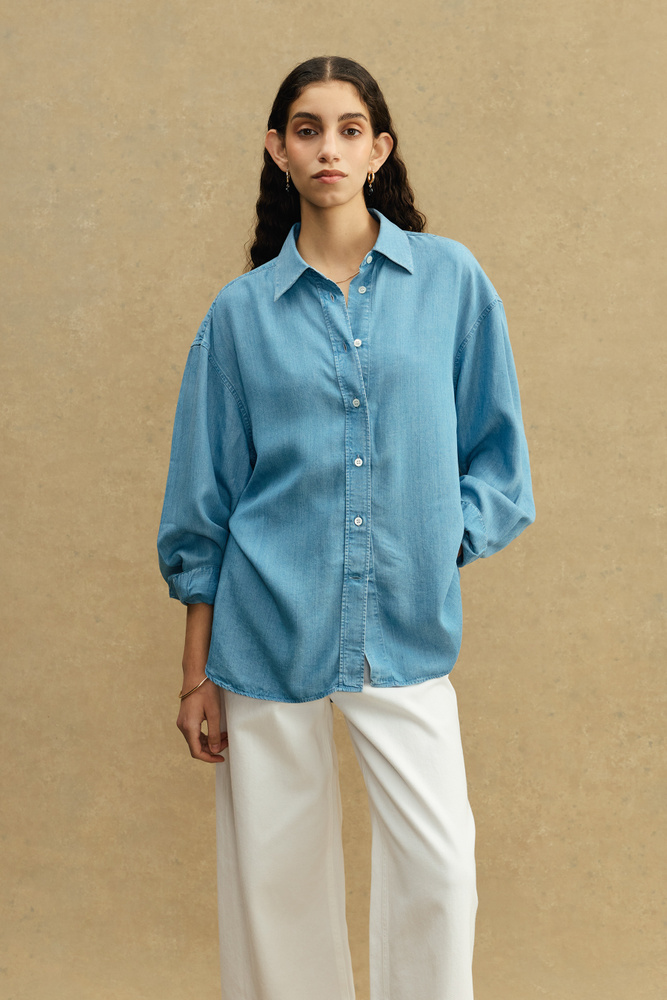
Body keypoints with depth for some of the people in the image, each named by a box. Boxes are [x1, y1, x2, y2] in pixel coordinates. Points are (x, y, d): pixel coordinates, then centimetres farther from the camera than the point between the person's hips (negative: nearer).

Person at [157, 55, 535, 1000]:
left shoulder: (452, 281, 2)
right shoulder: (243, 309, 3)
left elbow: (495, 452, 8)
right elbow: (205, 501, 5)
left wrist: (440, 544, -6)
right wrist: (198, 671, 4)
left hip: (405, 633, 0)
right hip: (268, 629, 1)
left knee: (439, 868, -3)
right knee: (273, 875, 8)